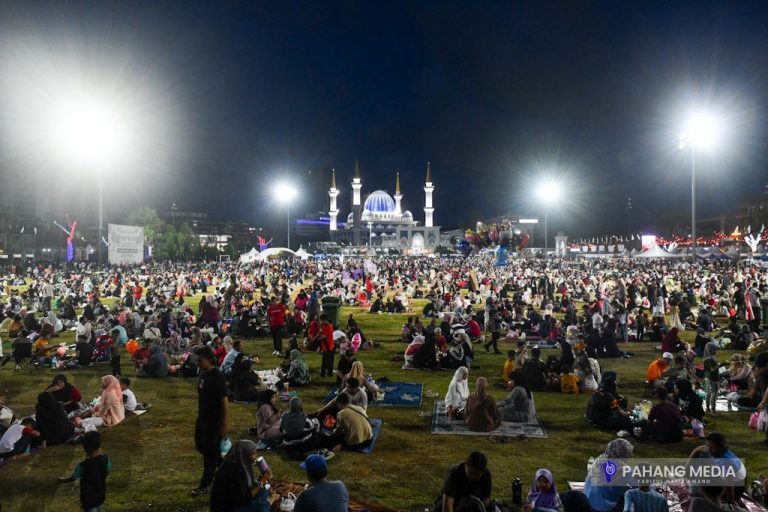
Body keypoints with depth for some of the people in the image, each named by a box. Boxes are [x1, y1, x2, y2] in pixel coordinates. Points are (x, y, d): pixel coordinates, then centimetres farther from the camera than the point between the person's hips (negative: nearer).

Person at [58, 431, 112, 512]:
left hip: (89, 498, -5)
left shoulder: (83, 465, -27)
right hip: (101, 495, 5)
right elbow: (108, 472, 3)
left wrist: (62, 480, 10)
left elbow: (72, 478, -10)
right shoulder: (106, 460, -16)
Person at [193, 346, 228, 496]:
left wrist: (224, 424, -20)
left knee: (210, 452, 3)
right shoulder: (203, 374, 4)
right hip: (202, 418, 9)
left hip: (214, 421, -9)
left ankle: (205, 484, 17)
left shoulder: (217, 377, -21)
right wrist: (199, 415, 18)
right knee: (200, 446, 19)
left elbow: (224, 401, -20)